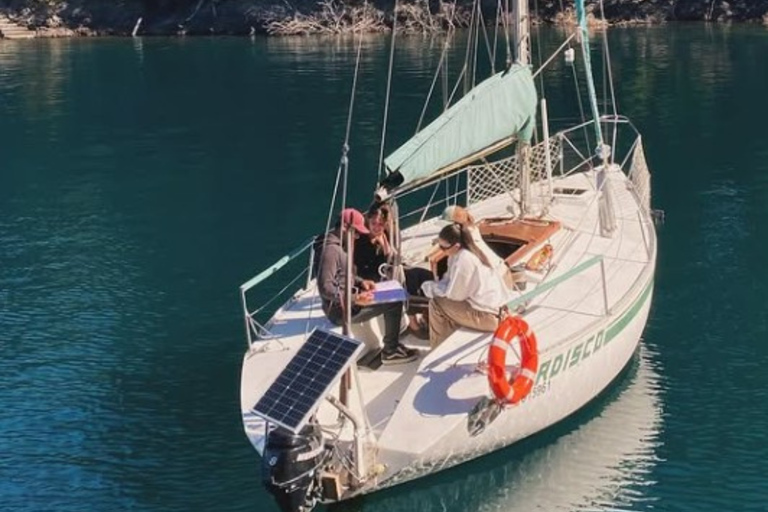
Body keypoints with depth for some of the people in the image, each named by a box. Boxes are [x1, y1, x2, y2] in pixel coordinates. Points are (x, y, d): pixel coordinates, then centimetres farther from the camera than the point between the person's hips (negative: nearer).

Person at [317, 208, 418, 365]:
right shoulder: (331, 250, -24)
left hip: (346, 300, 11)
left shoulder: (340, 245, 9)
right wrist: (355, 299, -33)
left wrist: (360, 282, 5)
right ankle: (390, 351, 1)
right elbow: (325, 288, -29)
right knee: (393, 303, -12)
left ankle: (392, 344, 23)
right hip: (341, 310, -11)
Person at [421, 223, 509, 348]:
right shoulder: (460, 253, 7)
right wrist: (434, 286, -2)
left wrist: (433, 289, -3)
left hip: (487, 316, -10)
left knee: (436, 304, -6)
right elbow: (451, 281, 14)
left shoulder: (464, 259, -22)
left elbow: (455, 294, -17)